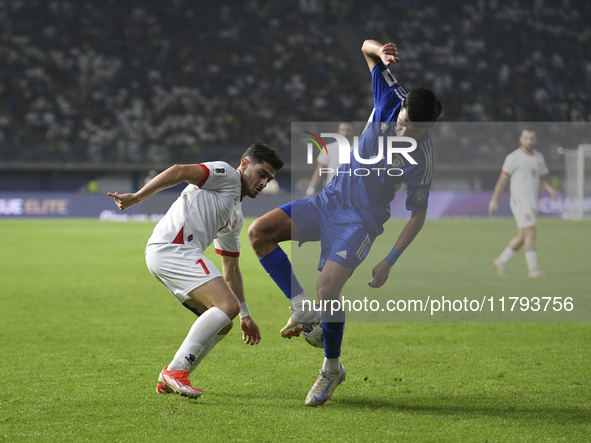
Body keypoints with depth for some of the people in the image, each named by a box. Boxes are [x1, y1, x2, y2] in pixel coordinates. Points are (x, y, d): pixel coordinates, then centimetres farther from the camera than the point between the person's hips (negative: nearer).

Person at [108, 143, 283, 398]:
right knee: (227, 305, -20)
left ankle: (169, 381, 12)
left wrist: (245, 316, 35)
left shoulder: (236, 216, 30)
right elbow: (180, 172, -11)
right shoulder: (225, 174, 3)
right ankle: (176, 370, -20)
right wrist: (136, 197, -16)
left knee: (222, 323, 9)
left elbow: (231, 269, 35)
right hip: (173, 246, -10)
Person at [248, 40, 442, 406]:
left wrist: (389, 262, -13)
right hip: (332, 199, 5)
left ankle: (332, 368, 7)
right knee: (259, 232, -14)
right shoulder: (392, 100, -10)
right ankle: (302, 308, -2)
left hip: (362, 221, -5)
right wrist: (380, 52, -26)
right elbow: (367, 47, -1)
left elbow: (418, 215, -8)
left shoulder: (422, 160, -19)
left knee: (327, 291, -20)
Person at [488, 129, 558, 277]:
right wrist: (494, 199, -6)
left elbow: (543, 180, 17)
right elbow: (502, 179, -4)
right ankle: (533, 269, -12)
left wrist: (552, 191, -3)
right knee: (531, 232, -15)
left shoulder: (539, 157, 13)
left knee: (522, 237, 12)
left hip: (532, 203, 7)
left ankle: (501, 261, 27)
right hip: (519, 200, -7)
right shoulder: (514, 158, -6)